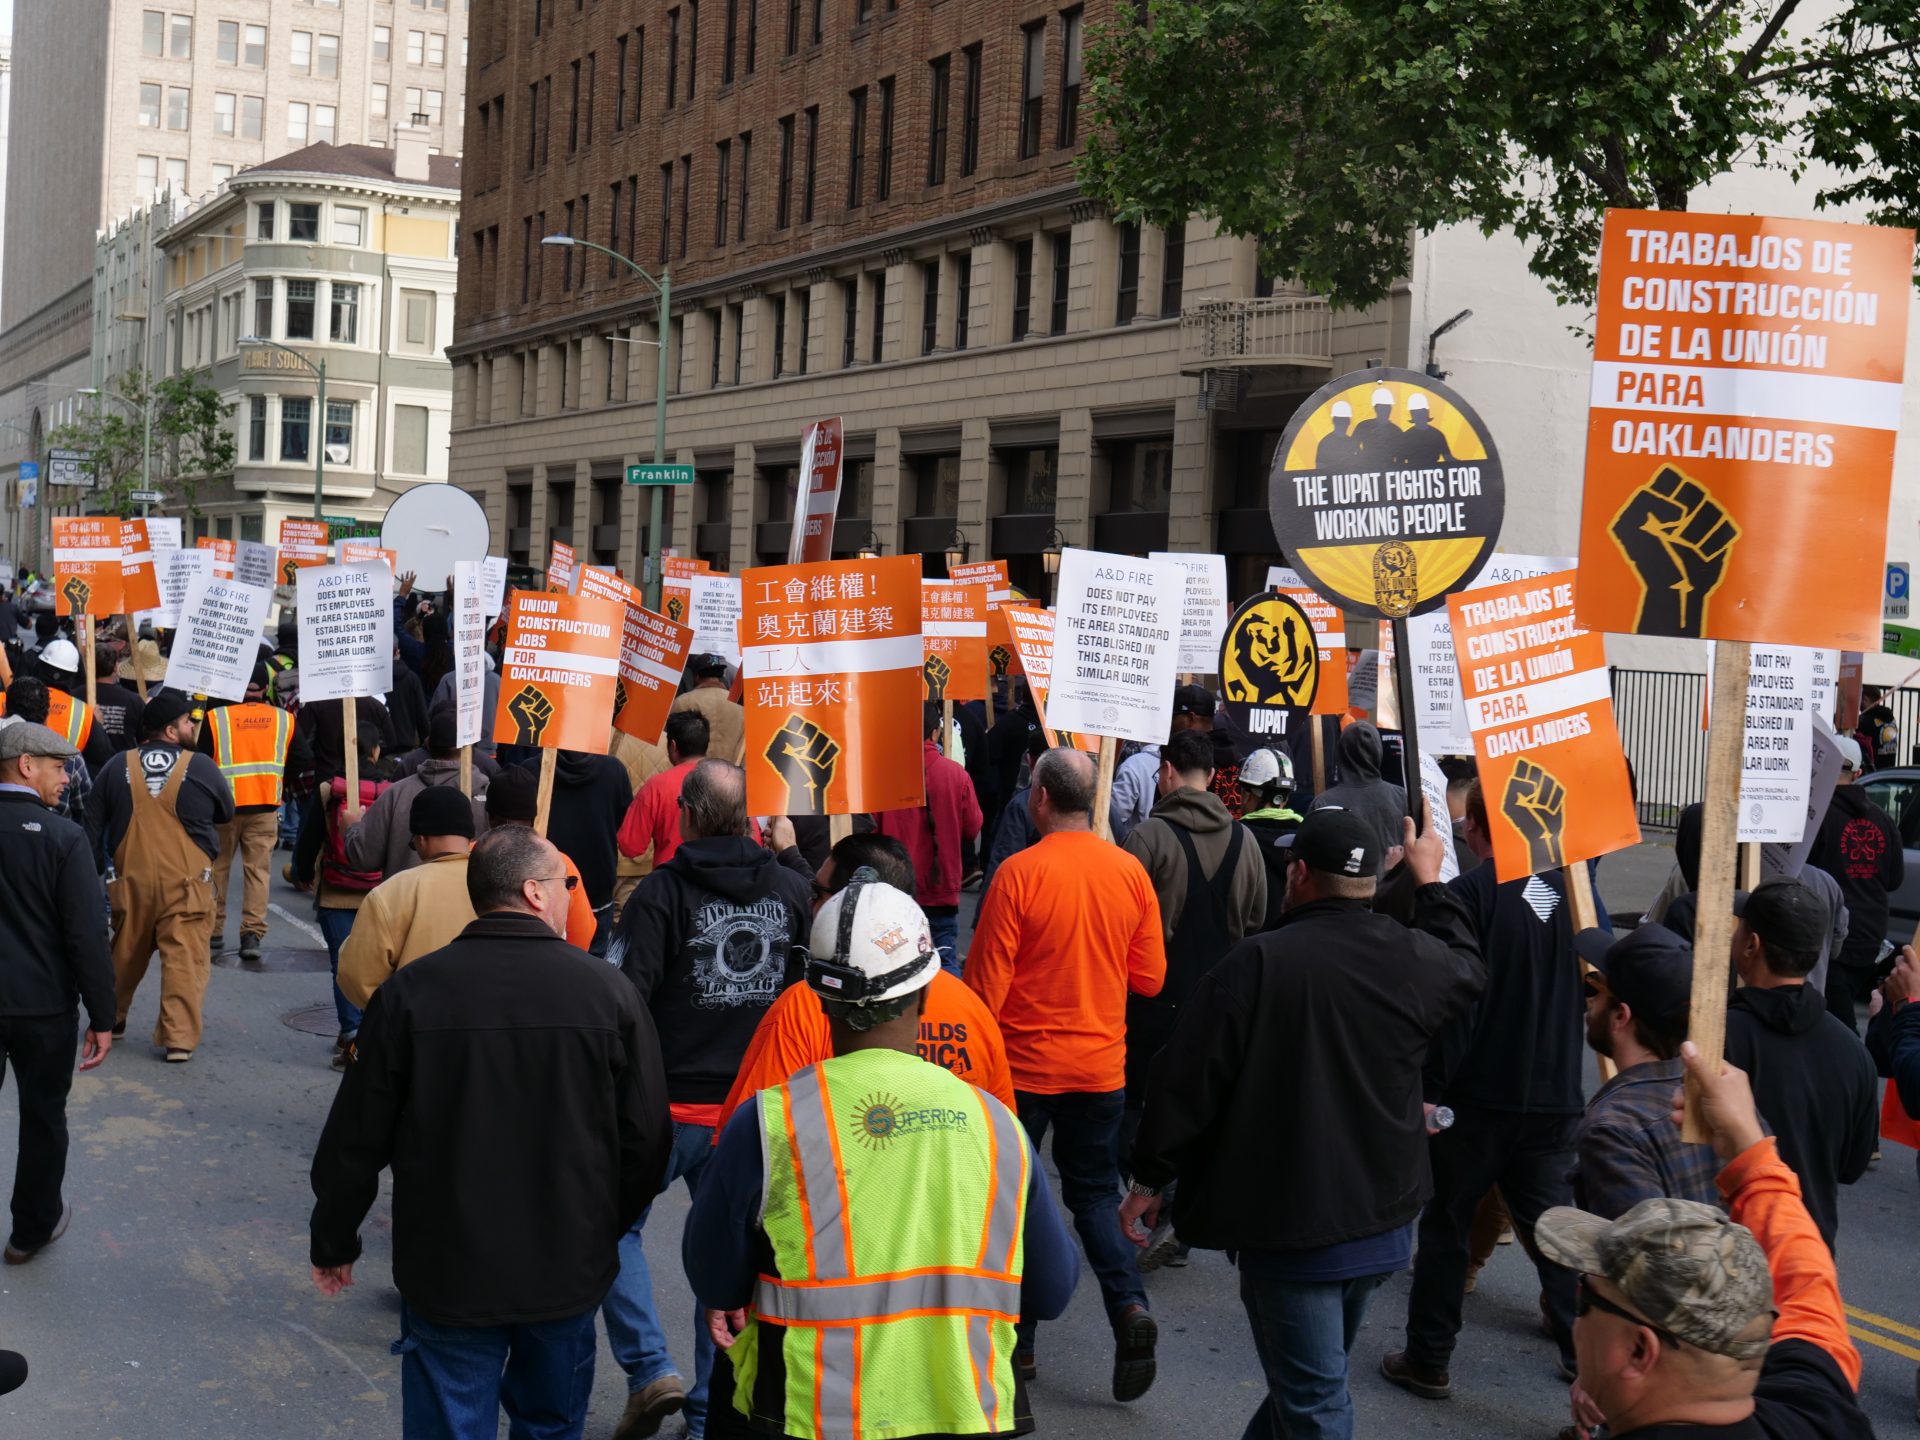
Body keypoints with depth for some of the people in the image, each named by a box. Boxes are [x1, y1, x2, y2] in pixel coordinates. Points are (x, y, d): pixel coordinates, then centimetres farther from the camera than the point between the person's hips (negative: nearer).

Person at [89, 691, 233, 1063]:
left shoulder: (118, 767, 0)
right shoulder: (202, 768, -9)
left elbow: (93, 825, 6)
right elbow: (226, 813, 7)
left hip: (132, 878, 4)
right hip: (186, 882, -4)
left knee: (125, 954, 21)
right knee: (185, 959, -1)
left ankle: (110, 1018, 38)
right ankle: (180, 1037, -4)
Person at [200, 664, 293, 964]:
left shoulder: (215, 718, -5)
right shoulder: (284, 720, 1)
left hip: (223, 806, -1)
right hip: (265, 807, 1)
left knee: (217, 868, 13)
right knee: (258, 869, 5)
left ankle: (214, 932, 18)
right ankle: (253, 934, -1)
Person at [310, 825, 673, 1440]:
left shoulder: (409, 992, -10)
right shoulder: (608, 992, -9)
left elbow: (355, 1141, -5)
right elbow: (645, 1141, -4)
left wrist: (333, 1244, 12)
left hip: (447, 1275, -1)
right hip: (570, 1273, 1)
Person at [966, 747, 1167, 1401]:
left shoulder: (1019, 872, -17)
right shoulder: (1130, 871, -4)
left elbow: (986, 984, -13)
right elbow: (1150, 978, 2)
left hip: (1025, 1067, -3)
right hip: (1101, 1067, 4)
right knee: (1094, 1193, 18)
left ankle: (1018, 1340, 17)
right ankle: (1129, 1306, -3)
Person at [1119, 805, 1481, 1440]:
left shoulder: (1256, 964, -18)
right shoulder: (1416, 958, -2)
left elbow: (1186, 1082, -15)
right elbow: (1468, 966, 24)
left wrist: (1148, 1180, -3)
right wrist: (1431, 882, 36)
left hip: (1288, 1229, -6)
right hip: (1384, 1222, 6)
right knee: (1314, 1375, 23)